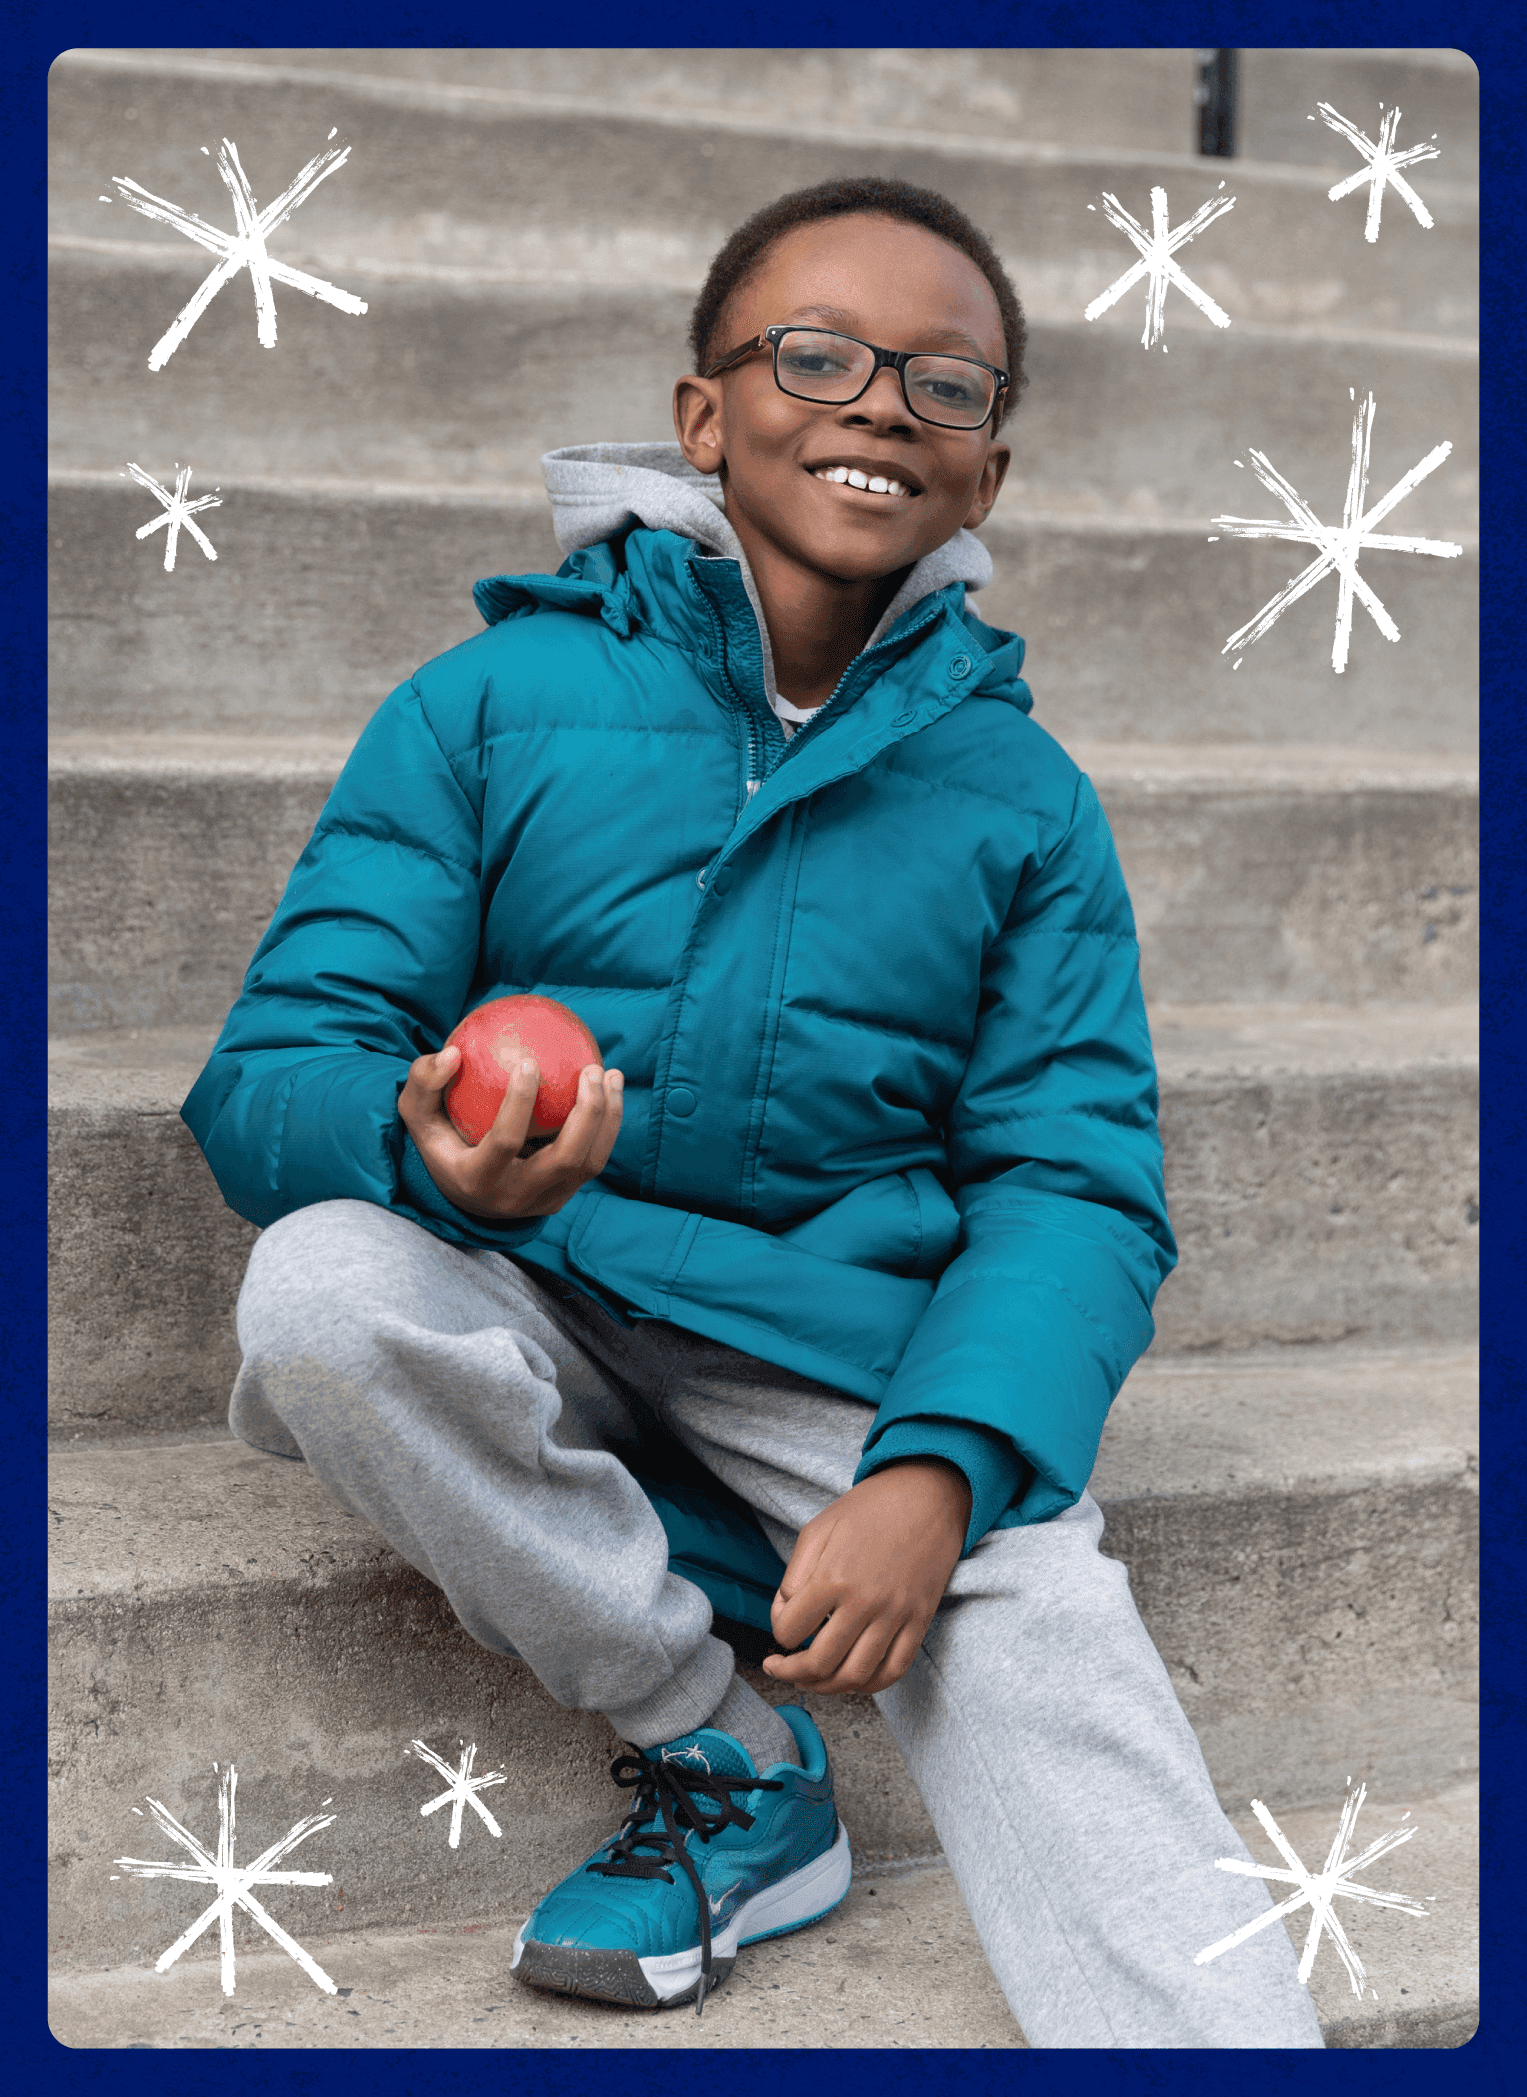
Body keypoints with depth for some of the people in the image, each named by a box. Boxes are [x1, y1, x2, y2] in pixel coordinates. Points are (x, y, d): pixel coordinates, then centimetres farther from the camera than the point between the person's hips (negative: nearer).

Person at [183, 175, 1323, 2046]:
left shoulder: (1022, 800, 6)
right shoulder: (494, 702, 0)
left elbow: (1075, 1182, -1)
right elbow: (271, 1071, -6)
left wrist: (939, 1472, -22)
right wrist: (431, 1146, -33)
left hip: (860, 1348, 0)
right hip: (536, 1316, 1)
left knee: (1052, 1668, -27)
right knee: (322, 1288, -30)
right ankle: (724, 1757, -12)